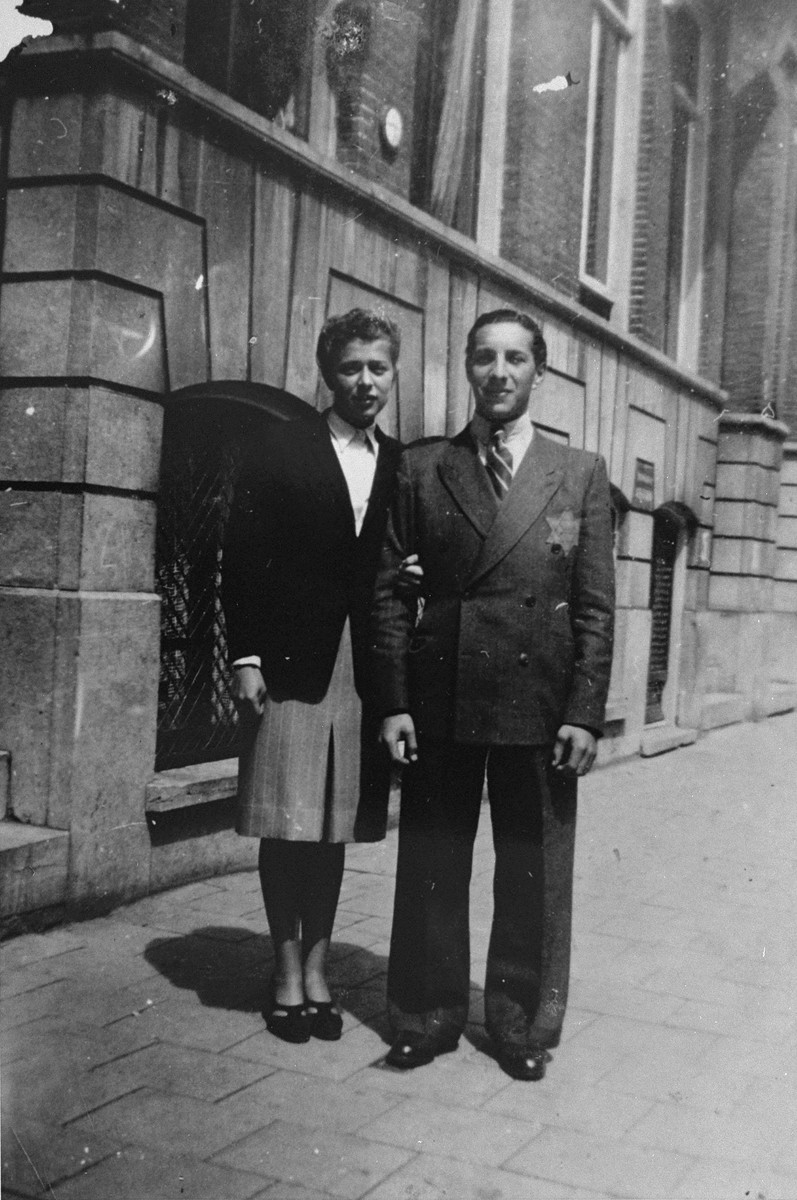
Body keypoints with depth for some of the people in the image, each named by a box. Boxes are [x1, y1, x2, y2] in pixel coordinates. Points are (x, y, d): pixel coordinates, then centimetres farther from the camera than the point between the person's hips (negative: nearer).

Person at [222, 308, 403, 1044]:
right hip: (290, 665, -3)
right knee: (287, 825, 3)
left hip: (364, 669, 3)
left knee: (336, 825, 9)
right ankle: (288, 970, 17)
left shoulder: (402, 465, 10)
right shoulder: (283, 450, 1)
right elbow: (244, 559, -3)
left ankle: (317, 966, 22)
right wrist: (246, 658, -9)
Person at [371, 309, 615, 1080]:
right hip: (439, 699, 1)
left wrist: (585, 710, -6)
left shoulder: (581, 475, 6)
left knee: (534, 872, 8)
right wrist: (393, 702, -4)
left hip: (540, 702, 0)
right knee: (431, 868, 9)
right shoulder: (420, 469, 7)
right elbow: (389, 592, 4)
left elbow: (596, 605, 2)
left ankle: (523, 1025, 25)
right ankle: (428, 1016, 25)